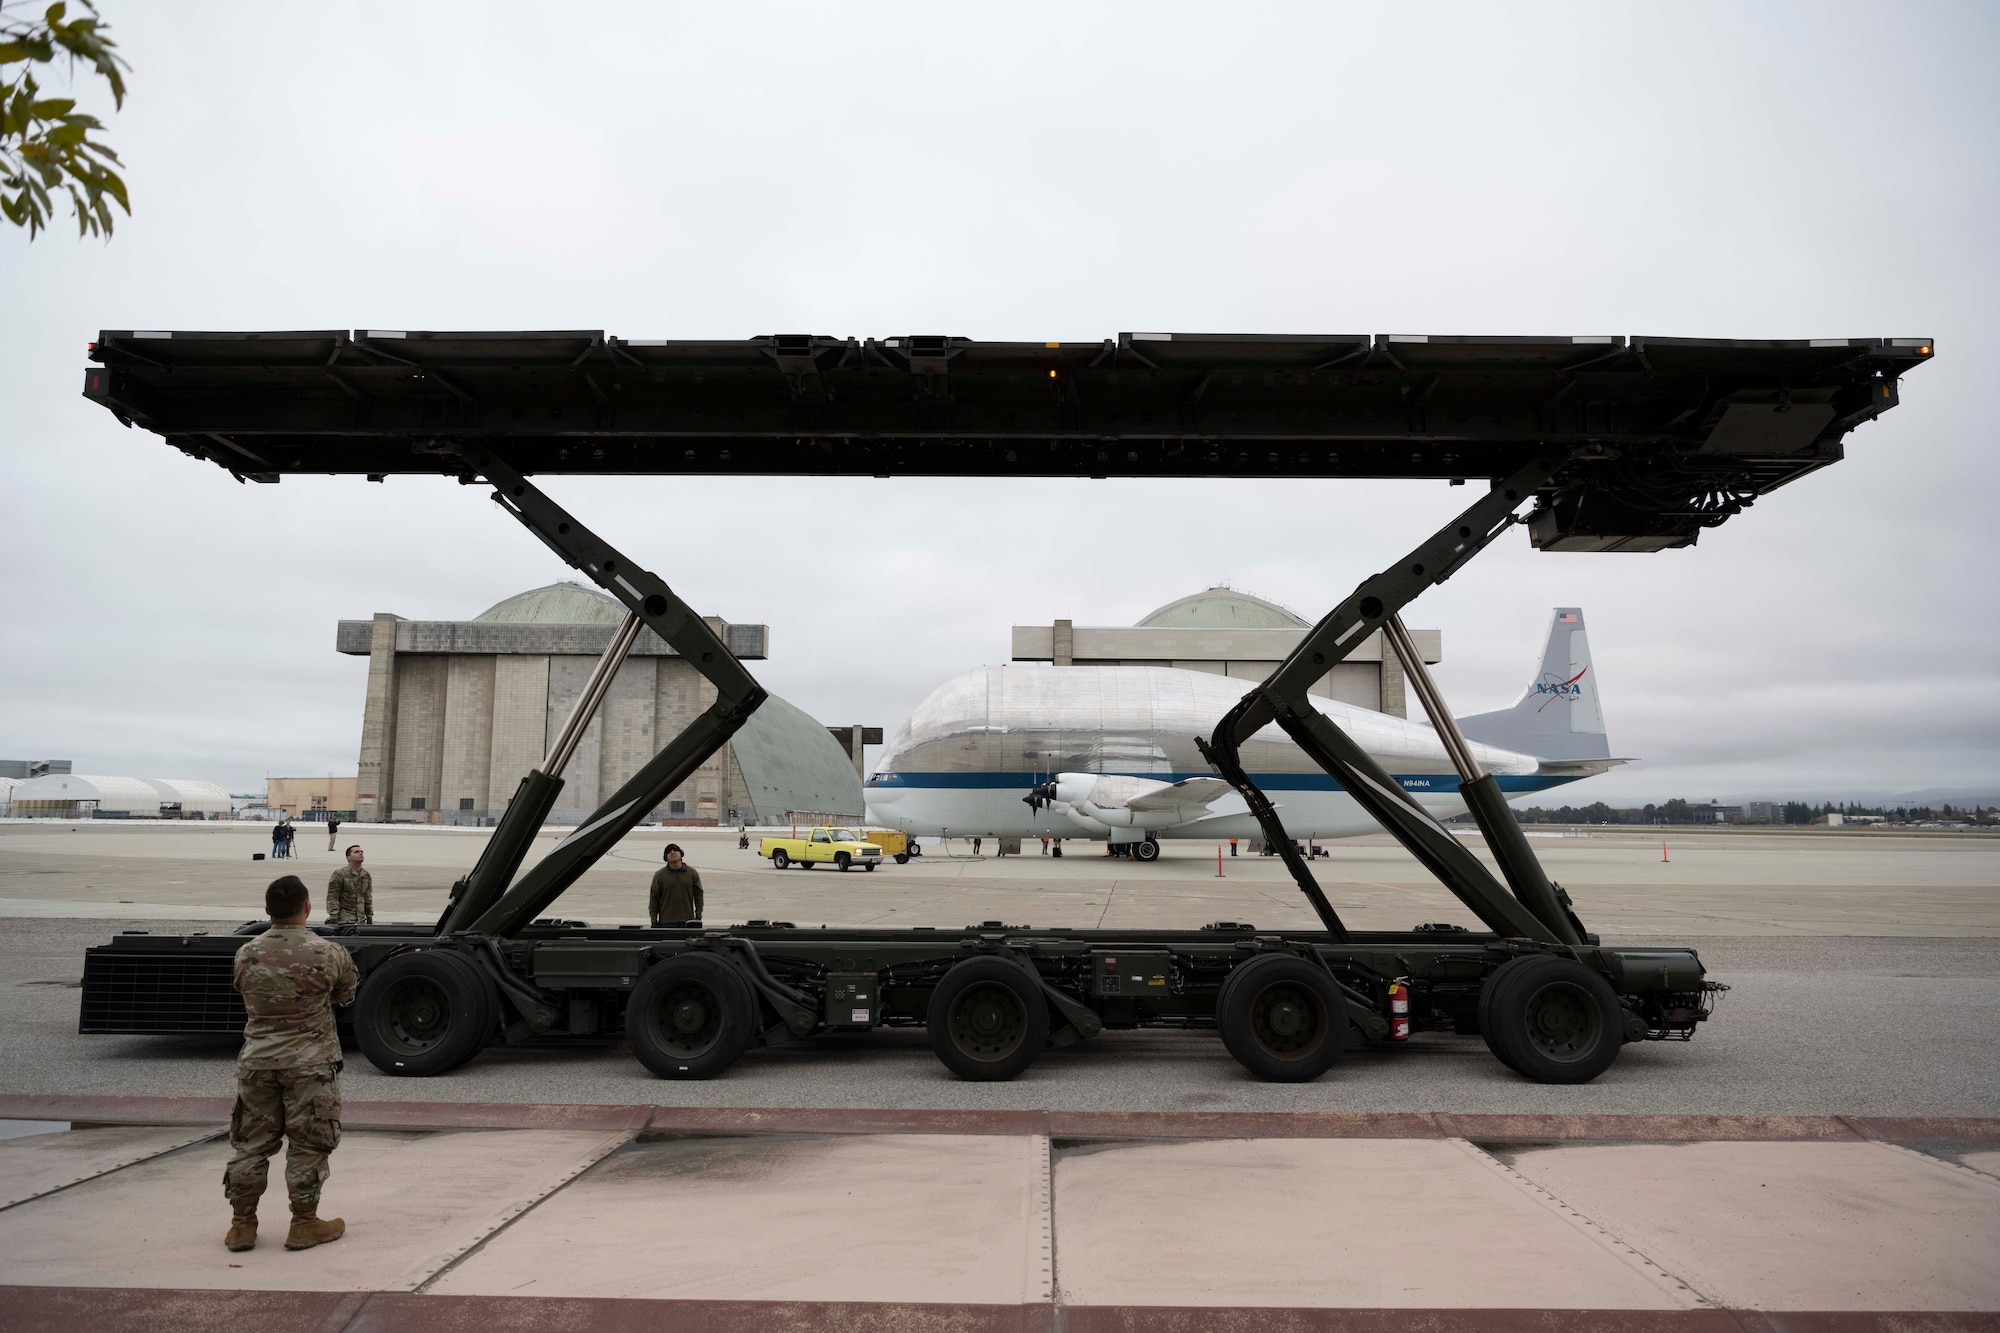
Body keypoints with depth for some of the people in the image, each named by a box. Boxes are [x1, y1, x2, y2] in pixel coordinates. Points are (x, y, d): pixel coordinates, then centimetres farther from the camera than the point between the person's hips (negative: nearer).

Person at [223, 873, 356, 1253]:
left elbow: (245, 995, 11)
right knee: (308, 1145, 7)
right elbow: (346, 995, 4)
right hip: (310, 1064, -3)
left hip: (257, 1061, 3)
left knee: (251, 1141, 15)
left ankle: (242, 1225, 23)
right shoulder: (328, 954, -13)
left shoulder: (245, 955, -3)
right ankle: (304, 1225, 15)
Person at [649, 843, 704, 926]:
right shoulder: (659, 875, 3)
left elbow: (698, 895, 9)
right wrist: (654, 920, -2)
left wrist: (698, 916, 2)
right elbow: (653, 898, 3)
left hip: (687, 920, 1)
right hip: (667, 922, -1)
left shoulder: (692, 873, 6)